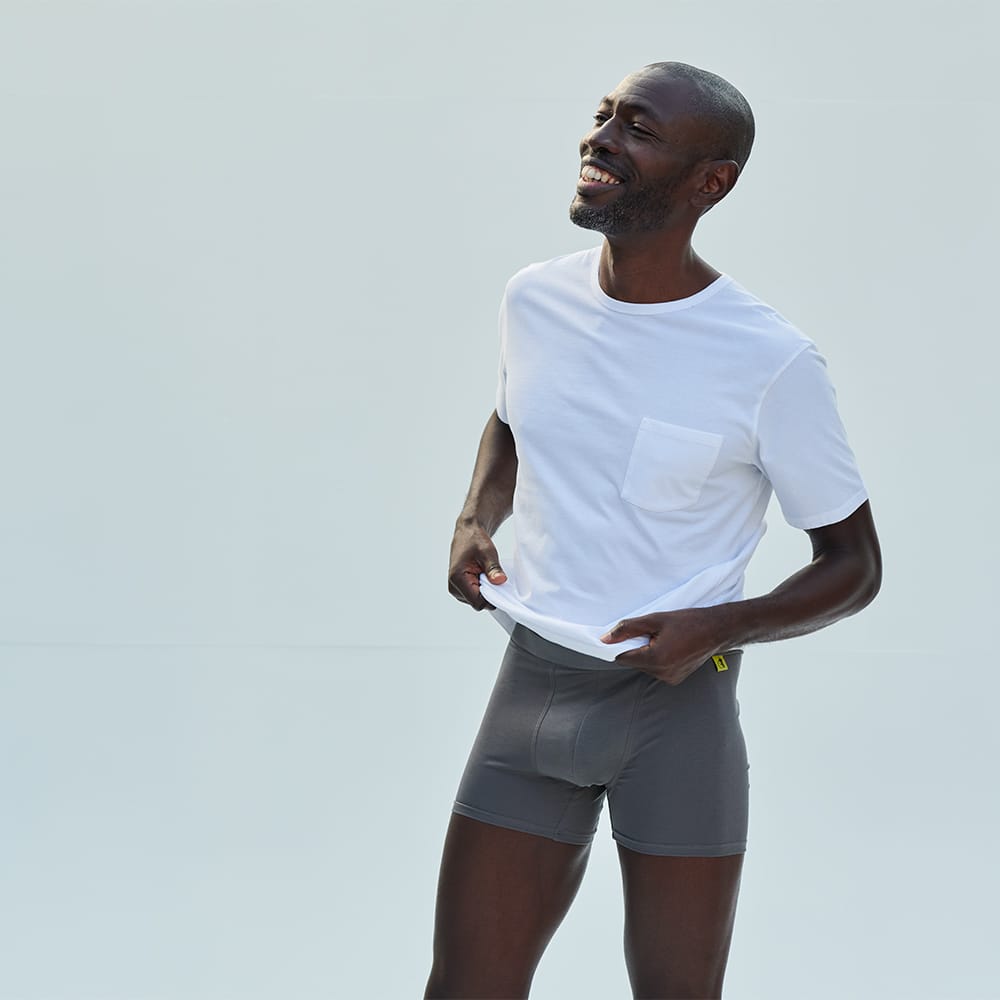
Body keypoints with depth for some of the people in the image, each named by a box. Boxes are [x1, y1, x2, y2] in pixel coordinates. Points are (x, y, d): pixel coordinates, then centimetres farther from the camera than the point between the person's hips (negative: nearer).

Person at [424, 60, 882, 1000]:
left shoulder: (771, 363, -13)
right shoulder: (536, 297, 2)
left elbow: (853, 564, -3)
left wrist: (721, 625, -19)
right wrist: (474, 521, 5)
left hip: (674, 703, -4)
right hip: (532, 684, 4)